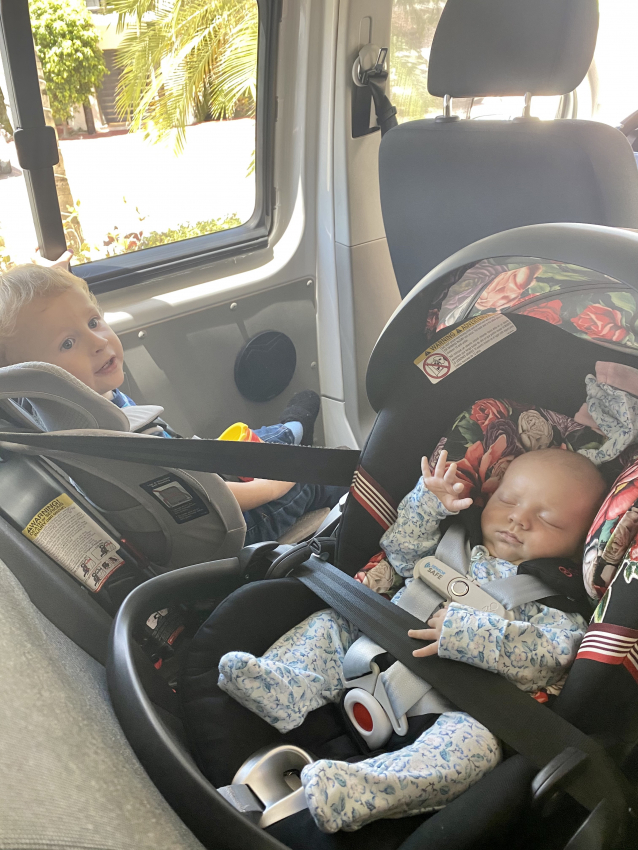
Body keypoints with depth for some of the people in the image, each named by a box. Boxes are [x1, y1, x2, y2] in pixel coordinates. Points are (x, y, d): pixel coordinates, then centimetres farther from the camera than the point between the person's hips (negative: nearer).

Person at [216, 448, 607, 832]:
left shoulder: (557, 599, -1)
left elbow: (551, 657, -16)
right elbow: (402, 551, 13)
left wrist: (468, 632, -27)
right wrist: (429, 502, -2)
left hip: (452, 708, -5)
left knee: (476, 741, -36)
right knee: (328, 624, 4)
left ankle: (354, 791, -51)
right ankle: (288, 688, -21)